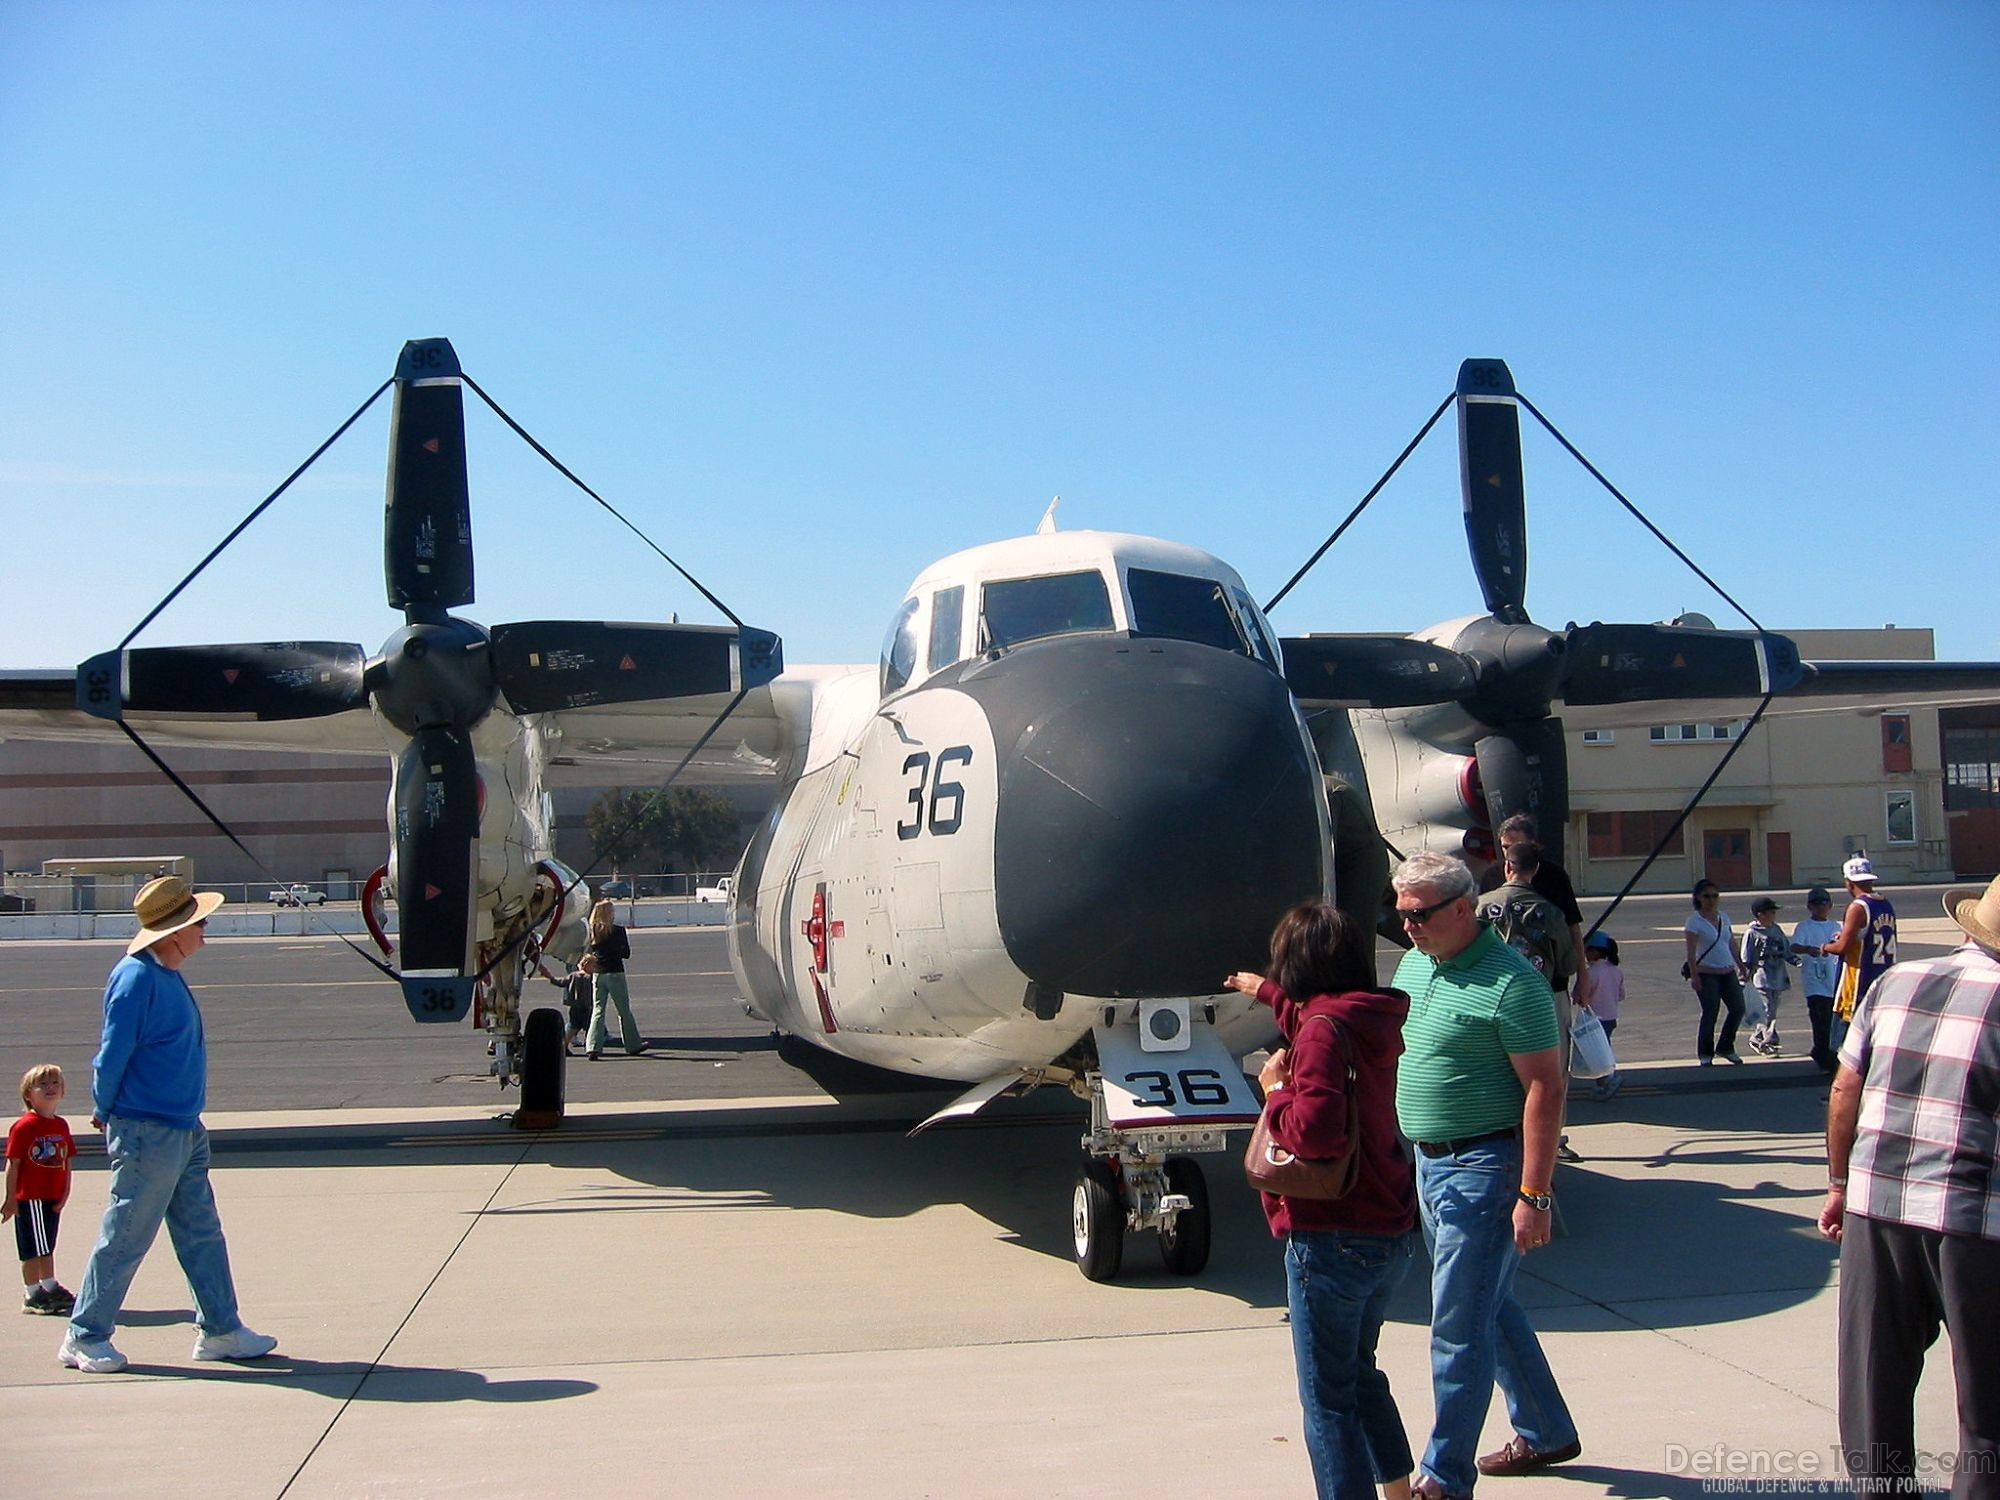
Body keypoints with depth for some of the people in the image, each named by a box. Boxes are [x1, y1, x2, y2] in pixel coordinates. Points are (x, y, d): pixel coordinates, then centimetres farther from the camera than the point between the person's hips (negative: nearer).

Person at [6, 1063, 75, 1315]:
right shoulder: (24, 1126, -12)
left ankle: (49, 1288, 30)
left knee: (47, 1246, 19)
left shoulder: (61, 1125, 8)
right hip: (29, 1198, -7)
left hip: (53, 1198, 7)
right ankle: (32, 1296, 10)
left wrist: (65, 1192, 5)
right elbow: (13, 1164, -12)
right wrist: (10, 1198, -12)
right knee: (33, 1249, 0)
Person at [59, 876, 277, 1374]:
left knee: (202, 1233, 11)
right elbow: (112, 1056, -16)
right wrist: (107, 1115, -2)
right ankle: (84, 1338, 16)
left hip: (182, 1131, 9)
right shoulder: (137, 978, -18)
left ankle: (220, 1330, 18)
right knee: (125, 1239, 2)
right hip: (147, 1135, -9)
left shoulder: (167, 976, 11)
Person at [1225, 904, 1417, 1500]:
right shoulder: (1373, 1016, 7)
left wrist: (1275, 1091, -13)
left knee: (1328, 1400, 2)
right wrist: (1267, 991, 48)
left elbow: (1314, 1129, -32)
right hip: (1391, 1233, 9)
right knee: (1359, 1371, 27)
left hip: (1333, 1238, -9)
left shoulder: (1323, 1028, -20)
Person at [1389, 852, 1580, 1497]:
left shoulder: (1510, 980, -18)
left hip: (1482, 1170, -9)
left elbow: (1545, 1088, -19)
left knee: (1459, 1325, -2)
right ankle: (1546, 1434, 36)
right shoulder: (1412, 965, 8)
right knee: (1492, 1308, 19)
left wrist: (1534, 1195, -21)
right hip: (1428, 1164, 9)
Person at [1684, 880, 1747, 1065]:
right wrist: (1694, 976, -19)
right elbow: (1691, 952, -13)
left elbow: (1731, 943, 19)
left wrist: (1740, 966, 19)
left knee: (1738, 1008, 4)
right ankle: (1705, 1054, 6)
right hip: (1706, 973, -6)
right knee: (1710, 1013, -5)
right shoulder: (1694, 921, -9)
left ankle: (1725, 1048, 20)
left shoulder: (1724, 917, 10)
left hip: (1727, 971, 6)